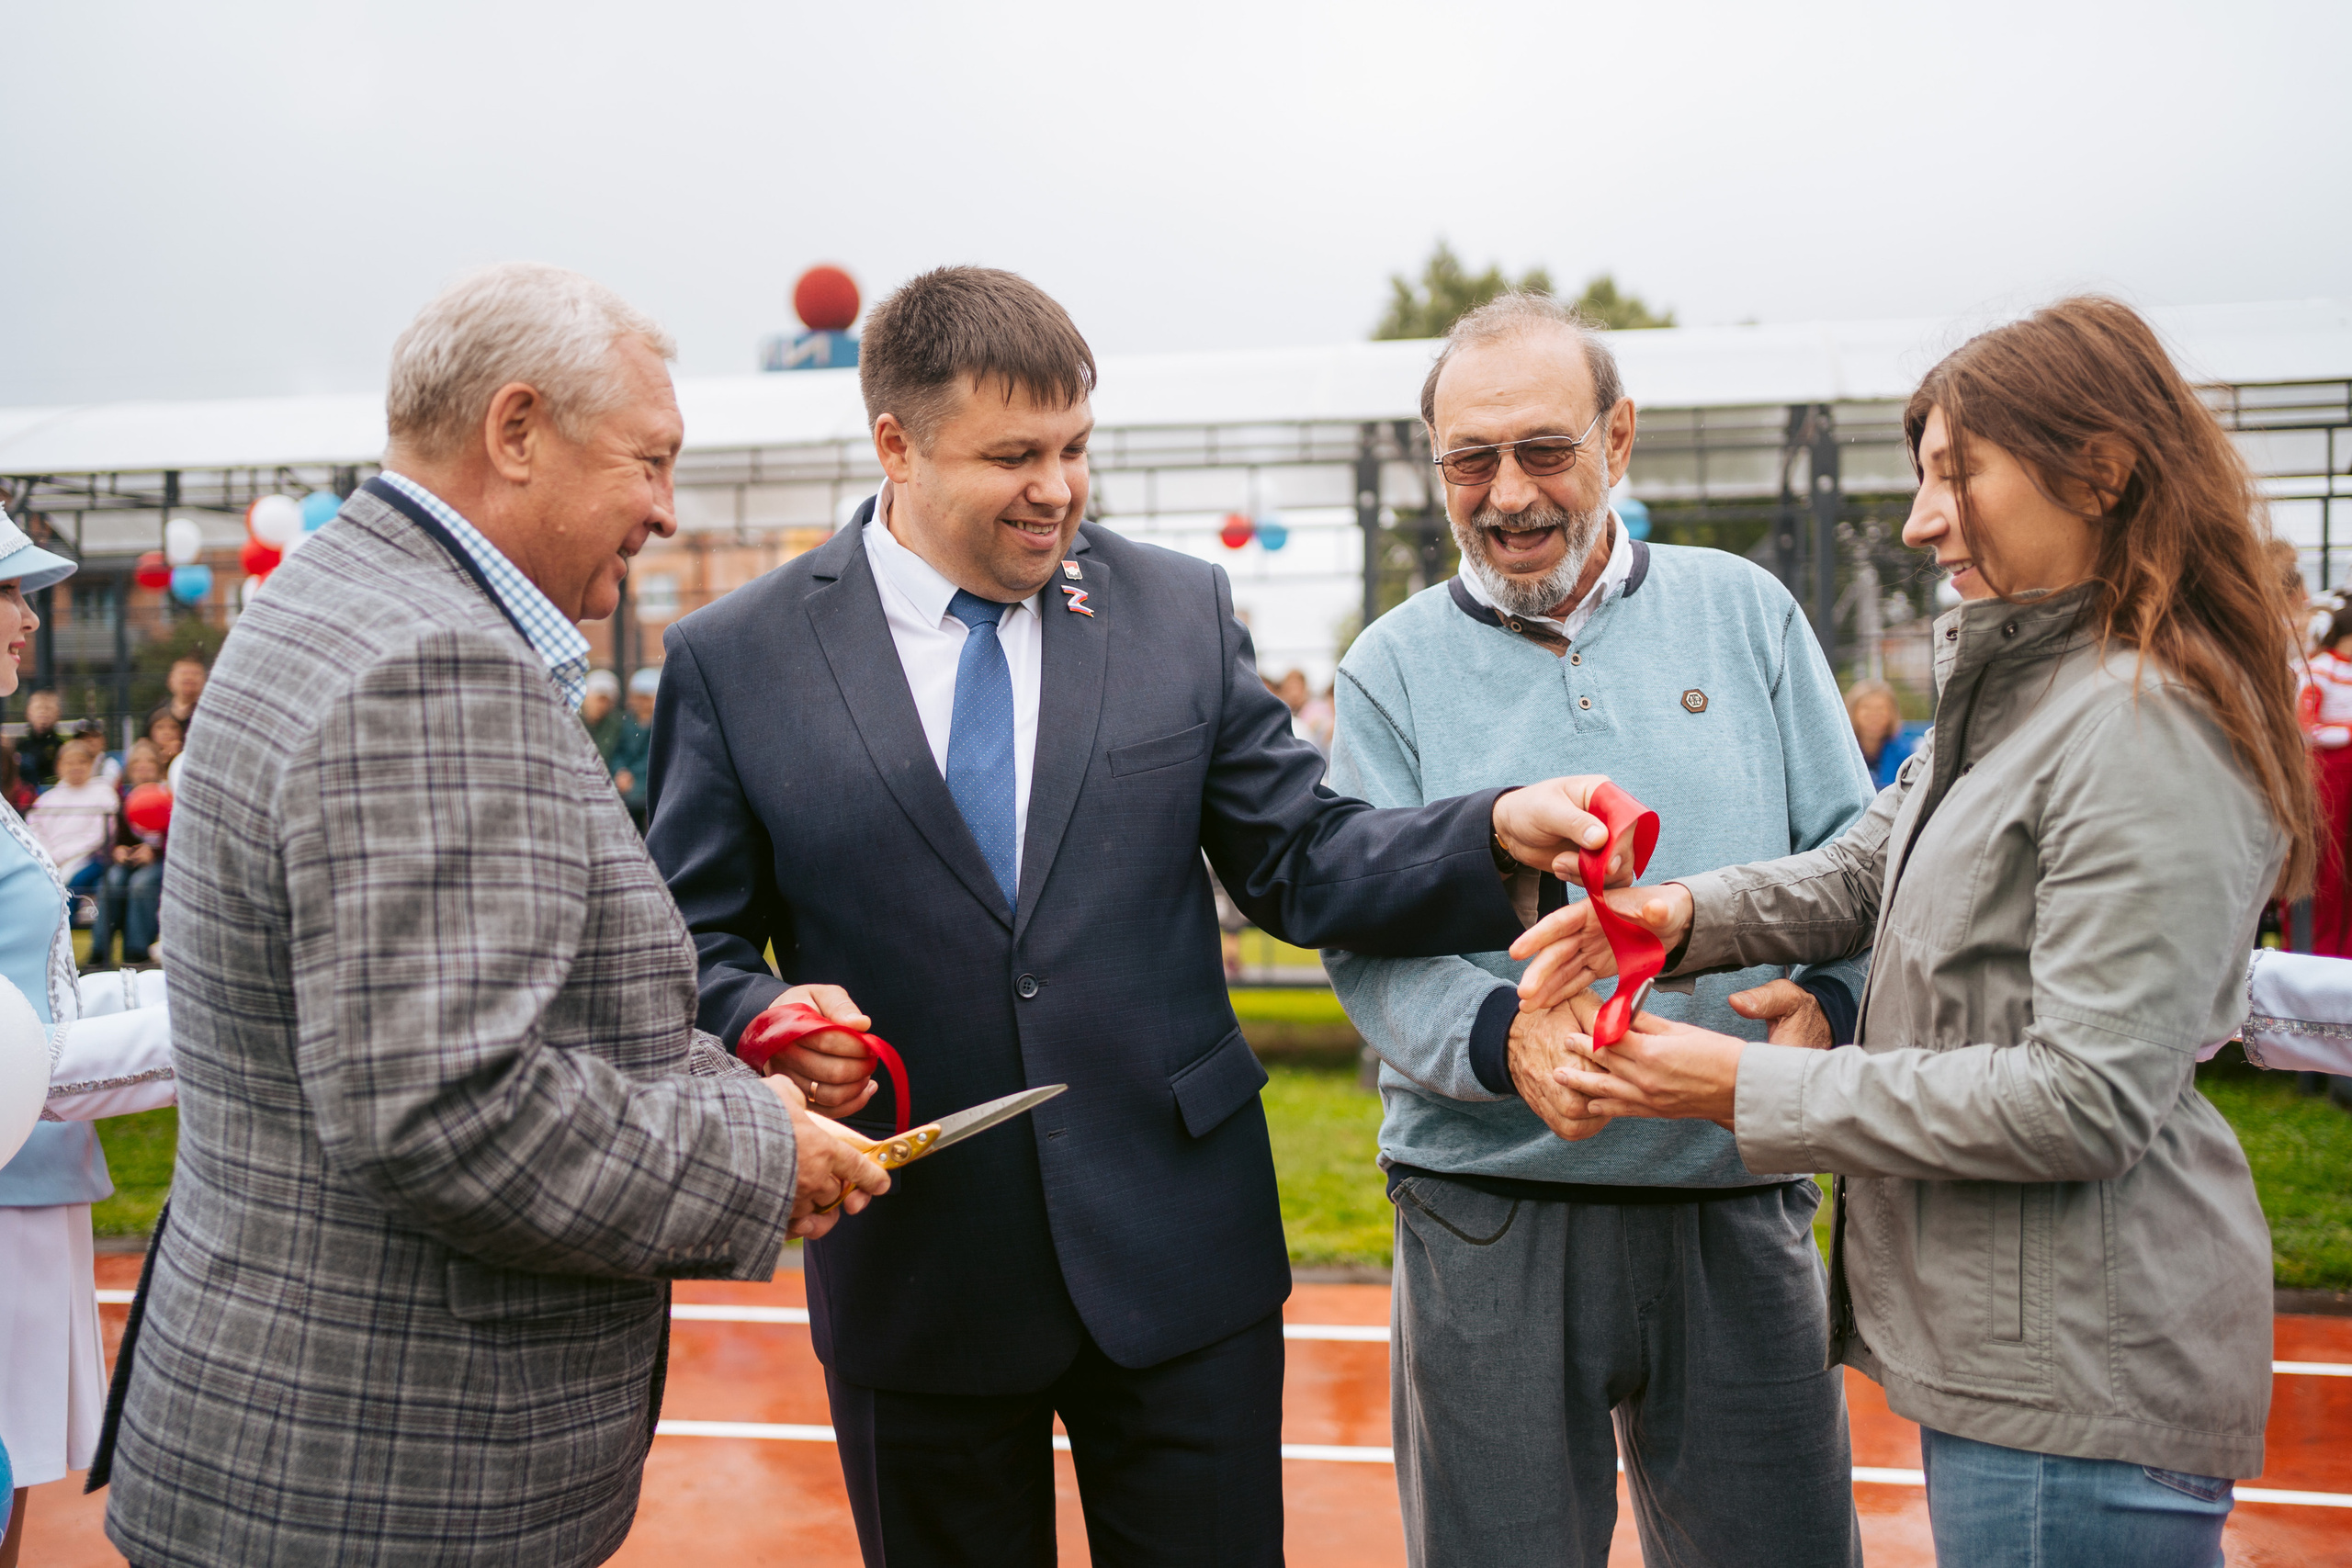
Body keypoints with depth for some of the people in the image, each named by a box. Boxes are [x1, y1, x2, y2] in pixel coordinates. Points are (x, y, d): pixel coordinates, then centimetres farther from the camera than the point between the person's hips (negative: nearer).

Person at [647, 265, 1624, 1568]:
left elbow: (1301, 861, 1)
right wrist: (762, 1021, -19)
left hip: (1179, 1261, 1)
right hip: (913, 1279, -1)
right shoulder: (732, 661, -3)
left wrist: (1498, 827, -16)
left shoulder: (1181, 611, 2)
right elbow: (693, 942, 2)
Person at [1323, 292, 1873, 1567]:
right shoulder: (1392, 670, 2)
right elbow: (1367, 946, -5)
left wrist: (1827, 999, -16)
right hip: (1487, 1213, -1)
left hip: (1739, 1208, 1)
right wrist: (1505, 1037, -24)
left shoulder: (1746, 613, 6)